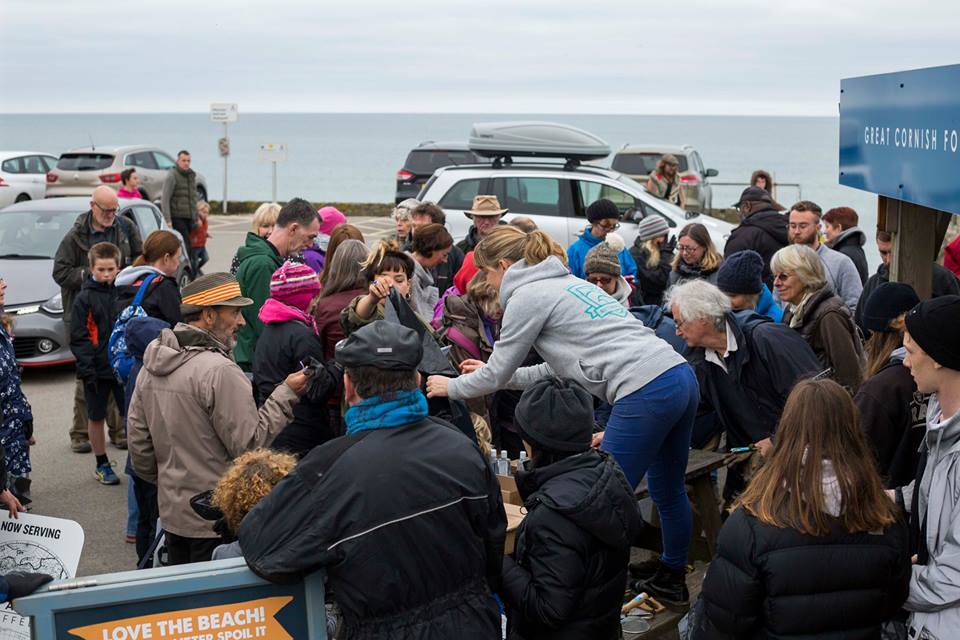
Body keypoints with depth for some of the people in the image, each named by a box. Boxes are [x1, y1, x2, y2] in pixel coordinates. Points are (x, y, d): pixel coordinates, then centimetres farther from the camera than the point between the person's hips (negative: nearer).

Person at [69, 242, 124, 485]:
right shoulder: (85, 298, -6)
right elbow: (78, 337, -7)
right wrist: (87, 368, -14)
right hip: (97, 370, -2)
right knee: (96, 417, 9)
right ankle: (102, 465, 22)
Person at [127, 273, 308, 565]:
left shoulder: (152, 365, 5)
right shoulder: (219, 371, -21)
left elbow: (137, 436, 11)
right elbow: (251, 444, -18)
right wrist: (286, 394, -13)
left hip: (172, 511, 8)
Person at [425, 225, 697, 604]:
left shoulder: (527, 295, -2)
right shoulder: (567, 282, 24)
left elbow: (497, 374, 5)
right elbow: (558, 369, 28)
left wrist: (451, 387, 22)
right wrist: (494, 374, 33)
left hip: (645, 394, -10)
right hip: (680, 377, 10)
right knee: (668, 490, 24)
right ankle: (672, 580, 41)